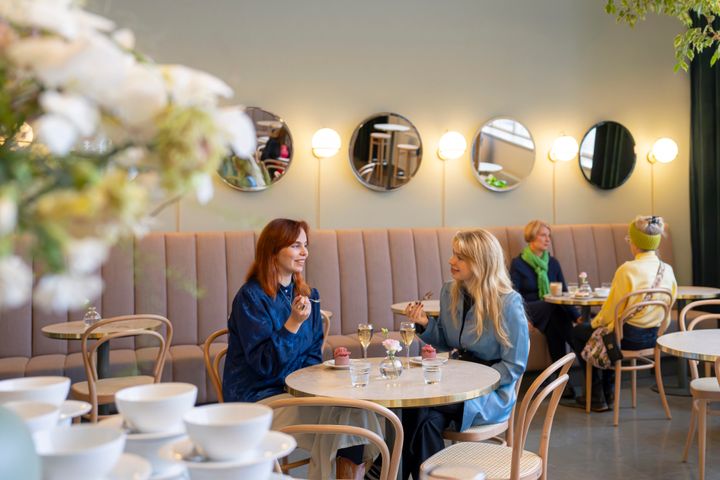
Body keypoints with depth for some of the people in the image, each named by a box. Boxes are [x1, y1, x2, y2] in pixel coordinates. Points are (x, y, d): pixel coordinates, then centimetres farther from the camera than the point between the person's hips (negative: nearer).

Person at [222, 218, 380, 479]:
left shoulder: (307, 294, 10)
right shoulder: (251, 296, -11)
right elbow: (264, 364, -16)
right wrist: (293, 323, -26)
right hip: (259, 399, -6)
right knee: (335, 412, -24)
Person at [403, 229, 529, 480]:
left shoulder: (508, 303, -12)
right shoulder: (449, 292, 5)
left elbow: (513, 367, -9)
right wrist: (425, 323, -2)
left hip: (492, 392, -5)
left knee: (416, 409, -29)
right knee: (426, 419, -31)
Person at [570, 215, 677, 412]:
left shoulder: (628, 269, -23)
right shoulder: (667, 270, -3)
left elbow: (612, 311, -16)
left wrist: (595, 323, 5)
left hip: (628, 337, -7)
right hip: (653, 336, 7)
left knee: (578, 332, 18)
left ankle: (597, 397, 22)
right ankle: (608, 391, 38)